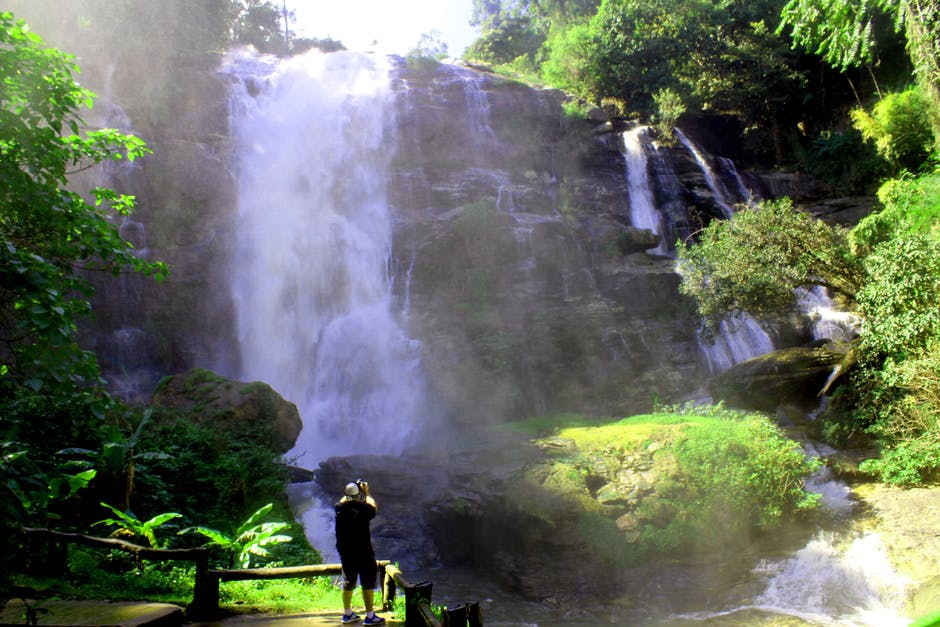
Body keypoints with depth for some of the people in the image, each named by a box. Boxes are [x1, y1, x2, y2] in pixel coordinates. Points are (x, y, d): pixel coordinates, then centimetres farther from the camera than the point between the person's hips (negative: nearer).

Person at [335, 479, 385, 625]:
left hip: (345, 552, 5)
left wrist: (348, 493, 24)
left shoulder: (339, 508, -8)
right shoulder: (363, 509, -19)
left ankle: (347, 613, 28)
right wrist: (367, 493, 13)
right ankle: (370, 616, 9)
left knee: (348, 583, 18)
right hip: (363, 552, -5)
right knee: (368, 583, 5)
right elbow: (374, 507, 3)